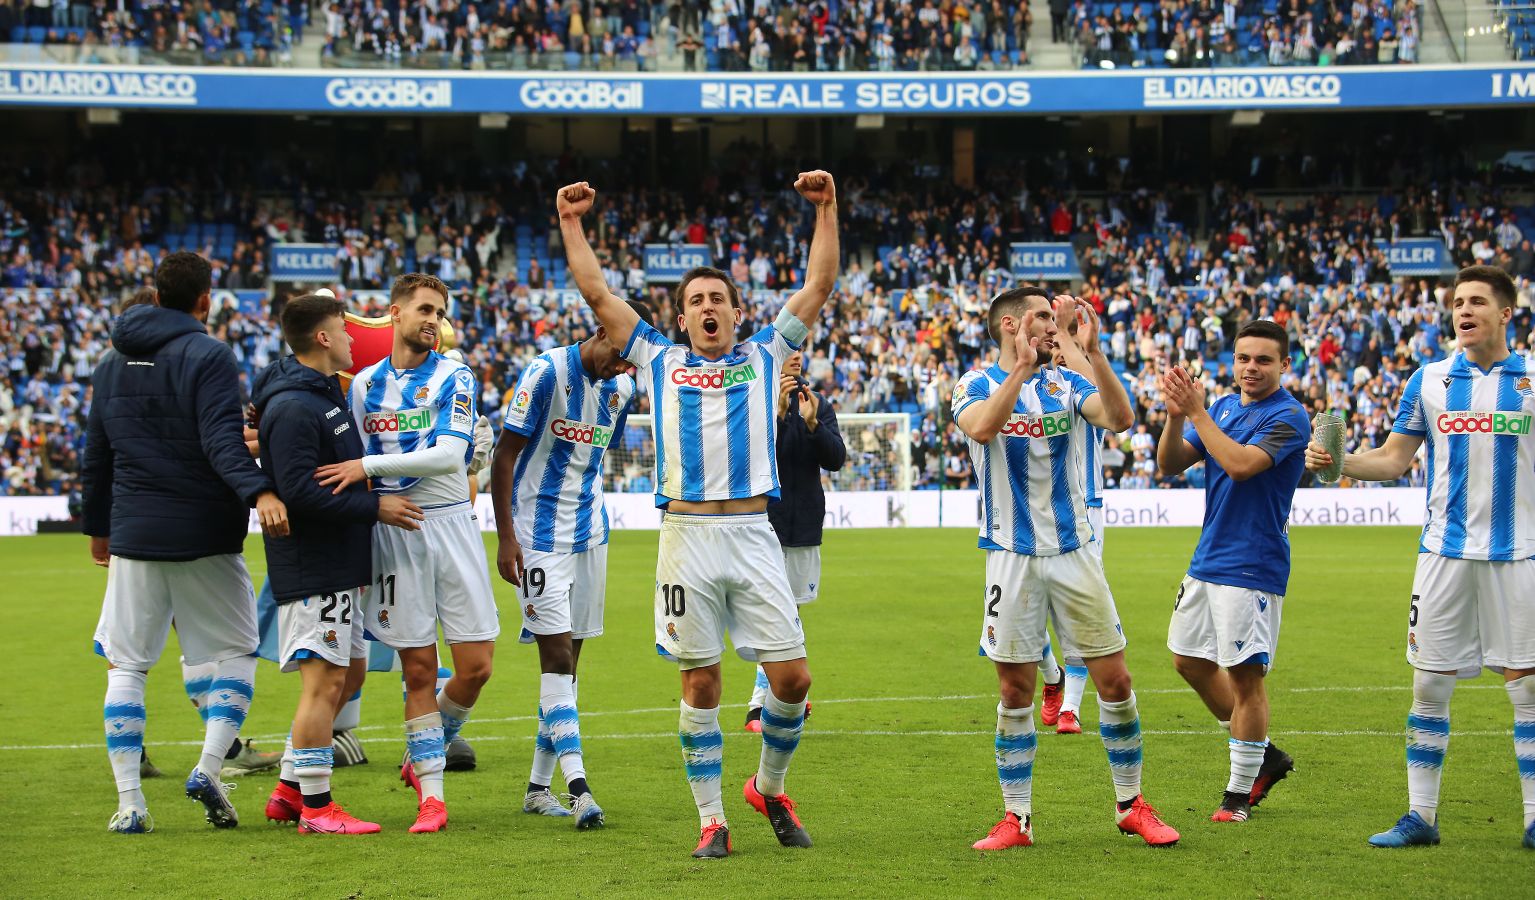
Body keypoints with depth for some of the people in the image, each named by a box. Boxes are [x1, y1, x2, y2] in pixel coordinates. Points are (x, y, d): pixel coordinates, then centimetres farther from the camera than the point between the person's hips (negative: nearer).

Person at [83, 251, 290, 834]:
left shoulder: (113, 363, 12)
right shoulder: (209, 356, -7)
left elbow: (96, 455, 19)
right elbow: (222, 441, -22)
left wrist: (98, 526, 29)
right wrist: (257, 492, -33)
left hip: (132, 537, 4)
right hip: (204, 538, -4)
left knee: (126, 665, 9)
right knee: (237, 653, 11)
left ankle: (129, 801, 1)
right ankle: (208, 769, -7)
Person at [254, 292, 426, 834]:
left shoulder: (325, 394, 16)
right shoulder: (292, 407, -17)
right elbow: (299, 490, -25)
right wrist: (374, 506, -20)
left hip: (337, 565, 11)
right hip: (311, 568, -11)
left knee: (349, 673, 15)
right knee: (325, 680, -7)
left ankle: (290, 790, 22)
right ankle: (315, 806, 0)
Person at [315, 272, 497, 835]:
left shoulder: (454, 378, 0)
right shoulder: (365, 384, 9)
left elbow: (448, 454, -14)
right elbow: (350, 467, 16)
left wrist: (369, 466, -18)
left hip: (450, 522, -1)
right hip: (392, 531, 1)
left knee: (475, 664, -3)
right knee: (418, 669, 0)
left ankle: (423, 759, 22)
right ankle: (430, 796, 6)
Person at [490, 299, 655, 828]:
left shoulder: (622, 386, 7)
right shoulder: (546, 373, -13)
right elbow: (505, 456, -11)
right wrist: (505, 536, -15)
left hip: (590, 535, 7)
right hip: (539, 537, -7)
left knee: (568, 659, 7)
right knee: (557, 655, -12)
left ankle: (538, 787, 14)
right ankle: (577, 787, -17)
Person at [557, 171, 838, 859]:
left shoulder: (764, 357, 14)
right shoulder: (660, 361, 14)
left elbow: (818, 287, 12)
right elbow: (597, 294, 14)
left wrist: (826, 211, 6)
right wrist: (572, 223, 10)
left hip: (753, 532, 0)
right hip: (688, 535, 0)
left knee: (792, 677, -4)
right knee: (700, 681, 2)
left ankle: (770, 787, 20)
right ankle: (712, 820, 10)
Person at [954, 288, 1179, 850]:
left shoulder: (1066, 383, 6)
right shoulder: (977, 385, 0)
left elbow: (1120, 419, -13)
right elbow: (981, 428, -24)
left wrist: (1093, 350, -21)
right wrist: (1023, 367, -27)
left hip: (1073, 551, 2)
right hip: (1011, 556, -2)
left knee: (1114, 680, 1)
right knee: (1015, 691, 1)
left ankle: (1131, 805, 15)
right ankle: (1017, 819, 10)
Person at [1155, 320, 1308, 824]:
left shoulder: (1288, 417, -12)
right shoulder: (1223, 408, 10)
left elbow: (1240, 464, -27)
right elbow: (1170, 465, 4)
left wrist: (1197, 411, -22)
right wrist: (1176, 415, -13)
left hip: (1252, 568, -9)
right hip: (1208, 560, 9)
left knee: (1244, 674, -5)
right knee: (1190, 660, 15)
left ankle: (1239, 793, 5)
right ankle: (1264, 756, 27)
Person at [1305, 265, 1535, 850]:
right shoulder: (1429, 381, 7)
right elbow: (1393, 460, 10)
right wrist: (1338, 462, -6)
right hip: (1445, 554, 2)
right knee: (1429, 685, 3)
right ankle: (1421, 815, 11)